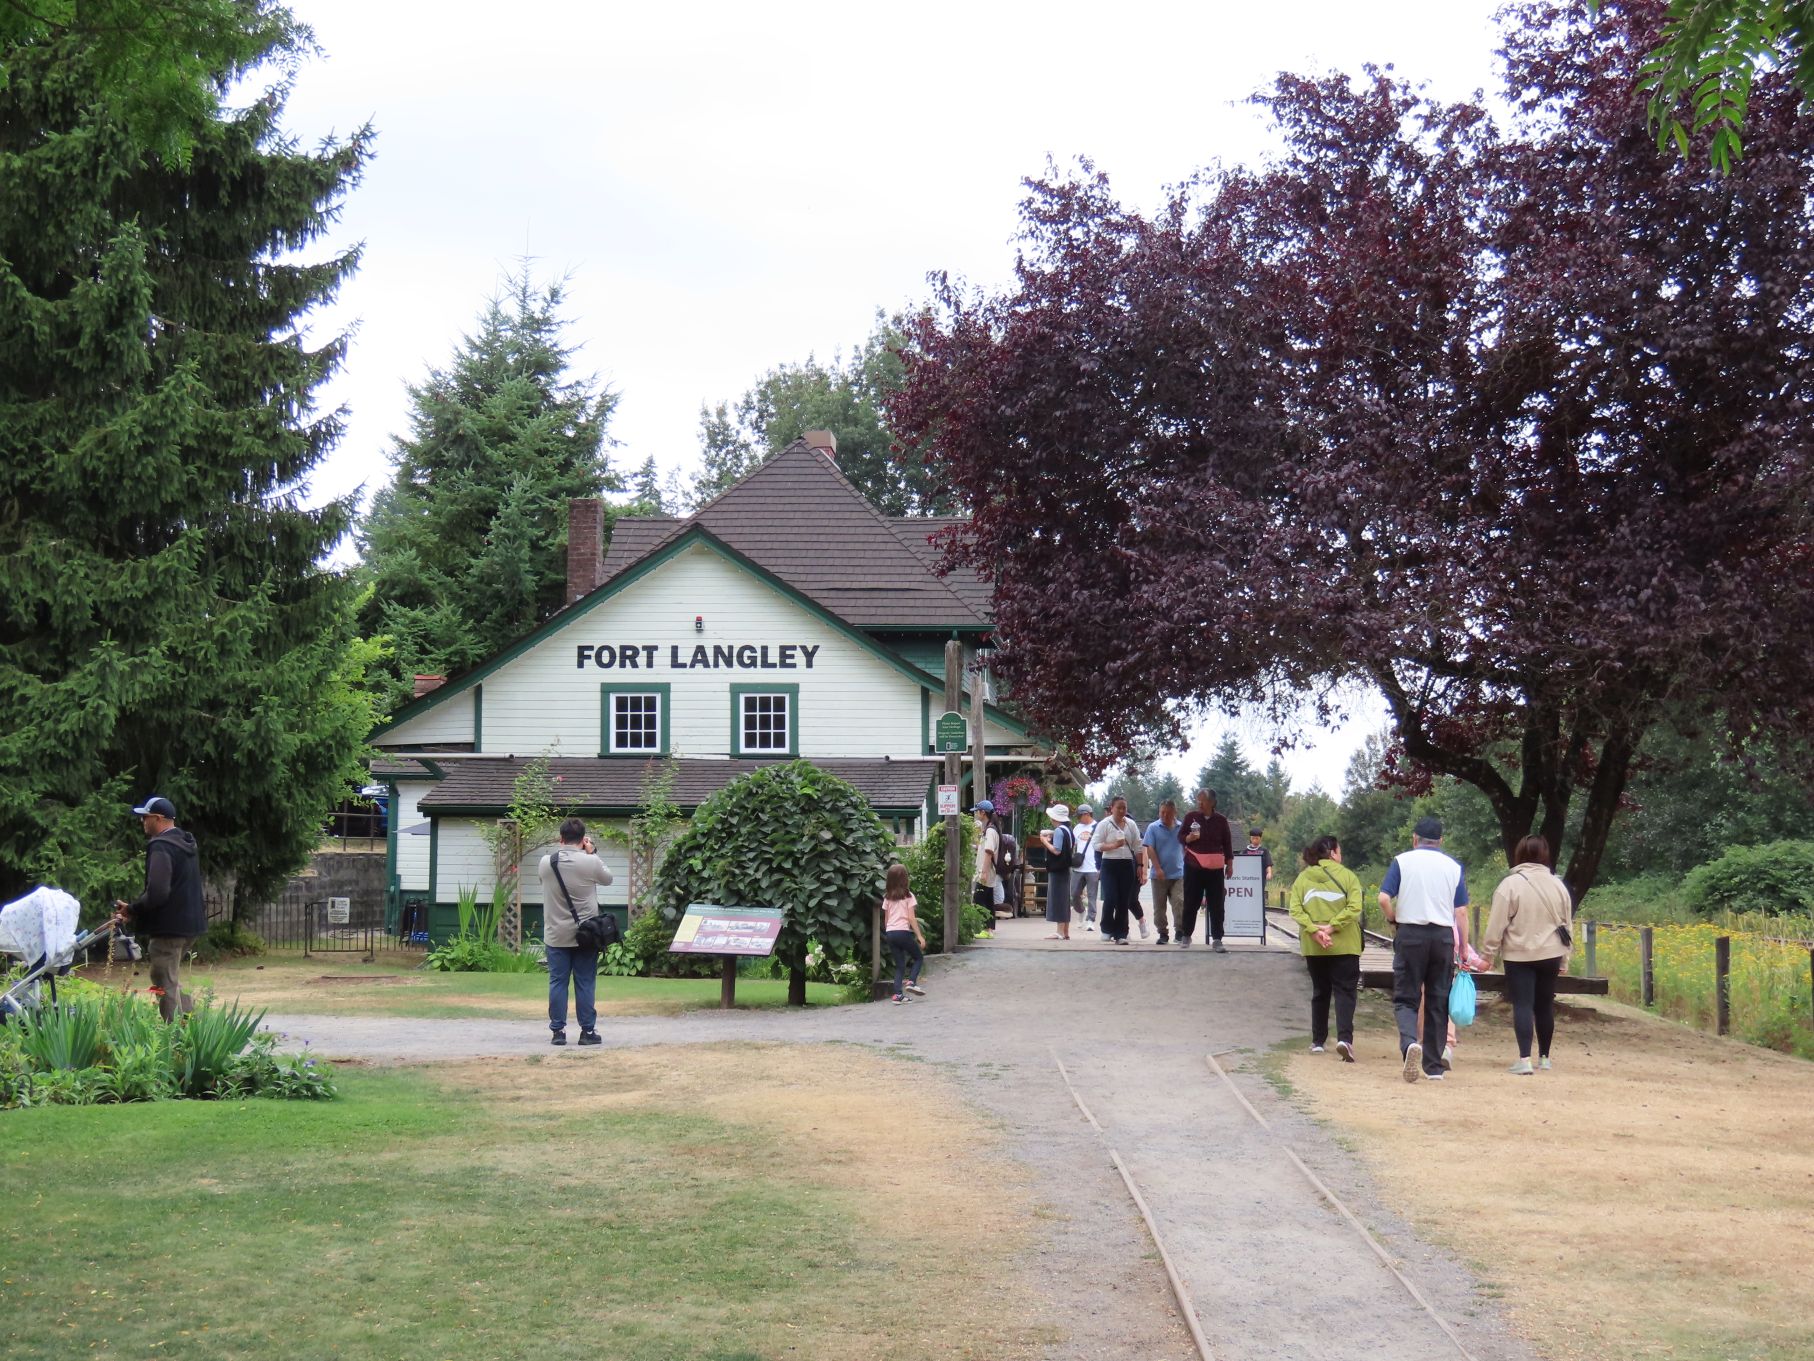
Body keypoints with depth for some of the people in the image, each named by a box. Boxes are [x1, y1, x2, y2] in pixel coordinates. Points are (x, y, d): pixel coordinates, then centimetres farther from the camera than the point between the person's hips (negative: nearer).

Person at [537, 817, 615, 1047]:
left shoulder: (546, 863, -5)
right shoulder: (590, 862, -12)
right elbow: (607, 879, 8)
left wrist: (562, 849, 17)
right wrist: (592, 853, 13)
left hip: (556, 935, 2)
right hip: (585, 934, -2)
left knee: (557, 982, 6)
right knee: (585, 983, 5)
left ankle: (557, 1031, 7)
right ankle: (587, 1031, 8)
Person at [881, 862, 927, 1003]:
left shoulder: (887, 897, 10)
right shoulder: (908, 896, -4)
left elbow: (886, 919, 12)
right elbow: (911, 918, -9)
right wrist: (919, 936, -7)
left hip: (890, 933, 5)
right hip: (903, 932, -5)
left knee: (900, 965, 11)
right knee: (919, 957, 14)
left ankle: (898, 994, -1)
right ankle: (911, 982, -8)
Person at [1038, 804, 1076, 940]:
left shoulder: (1058, 831, -16)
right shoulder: (1069, 830, 12)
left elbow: (1056, 850, -22)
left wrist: (1045, 841, -9)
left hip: (1057, 870, -10)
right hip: (1065, 869, 10)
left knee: (1057, 899, -7)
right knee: (1065, 900, 12)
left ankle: (1059, 932, -7)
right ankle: (1066, 932, 17)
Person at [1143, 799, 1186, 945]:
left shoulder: (1181, 828, 6)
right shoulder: (1153, 828, 0)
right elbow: (1150, 850, -5)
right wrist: (1158, 868, -12)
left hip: (1178, 874, 0)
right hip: (1159, 875, 0)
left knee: (1180, 903, -11)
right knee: (1159, 906, 6)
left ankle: (1180, 932, -6)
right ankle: (1163, 933, 15)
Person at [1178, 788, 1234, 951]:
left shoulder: (1221, 820, 3)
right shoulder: (1191, 816, 0)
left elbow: (1227, 843, 9)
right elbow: (1180, 836, 3)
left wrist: (1229, 864, 8)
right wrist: (1189, 838, -19)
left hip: (1215, 867, 1)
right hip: (1193, 866, -1)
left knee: (1217, 905, -1)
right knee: (1191, 902, 4)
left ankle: (1217, 939, 2)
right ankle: (1186, 935, 19)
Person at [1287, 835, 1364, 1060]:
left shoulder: (1302, 878, 6)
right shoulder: (1347, 876, -3)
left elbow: (1295, 910, -5)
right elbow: (1354, 908, -15)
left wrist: (1314, 930, -12)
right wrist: (1332, 927, -17)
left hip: (1313, 947, 3)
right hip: (1344, 946, -3)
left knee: (1320, 993, 16)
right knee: (1345, 992, -1)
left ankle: (1318, 1041, 19)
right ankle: (1344, 1038, -19)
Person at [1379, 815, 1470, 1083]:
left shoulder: (1402, 861, 1)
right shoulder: (1454, 866, 7)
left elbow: (1384, 899, -10)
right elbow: (1461, 911, 3)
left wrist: (1394, 920, 9)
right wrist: (1464, 948, 8)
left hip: (1410, 934, -2)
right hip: (1444, 936, 2)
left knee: (1405, 998, 3)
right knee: (1438, 1002, 9)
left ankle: (1410, 1042, -26)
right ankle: (1434, 1067, 13)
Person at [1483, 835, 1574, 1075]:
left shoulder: (1510, 884, -10)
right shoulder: (1557, 885, 4)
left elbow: (1497, 923, -10)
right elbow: (1567, 923, 12)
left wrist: (1489, 951, -1)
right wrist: (1564, 957, 21)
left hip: (1519, 955, -4)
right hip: (1550, 954, 4)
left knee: (1522, 1005, -4)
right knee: (1545, 1005, 15)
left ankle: (1524, 1059, -15)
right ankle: (1544, 1057, 24)